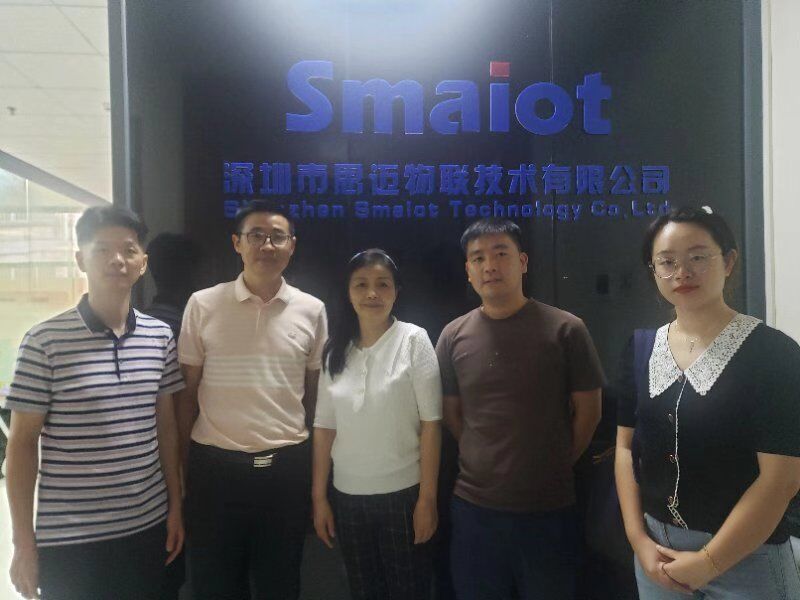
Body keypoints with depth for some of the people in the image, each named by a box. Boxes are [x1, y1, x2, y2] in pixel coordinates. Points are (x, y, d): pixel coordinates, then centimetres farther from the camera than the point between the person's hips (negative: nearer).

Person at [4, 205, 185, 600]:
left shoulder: (160, 337, 0)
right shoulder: (45, 341, -10)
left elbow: (166, 426, 6)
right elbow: (22, 444, -6)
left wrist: (175, 505, 8)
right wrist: (23, 541, -4)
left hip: (148, 527, 3)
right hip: (68, 538, -3)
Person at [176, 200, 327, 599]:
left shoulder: (311, 310, 0)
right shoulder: (203, 305, -3)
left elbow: (314, 393, 8)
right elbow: (187, 393, 3)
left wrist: (317, 469, 9)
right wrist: (182, 466, 3)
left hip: (288, 466, 1)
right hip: (215, 465, -1)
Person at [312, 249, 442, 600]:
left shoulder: (414, 339, -9)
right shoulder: (335, 349, 2)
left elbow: (431, 423, -10)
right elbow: (324, 427, 4)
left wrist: (427, 498, -12)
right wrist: (319, 496, 4)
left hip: (403, 493, -3)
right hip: (349, 496, 4)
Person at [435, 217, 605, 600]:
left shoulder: (566, 329, -8)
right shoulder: (454, 337, -1)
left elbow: (587, 411, -1)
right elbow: (451, 414, 8)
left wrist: (554, 467, 6)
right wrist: (485, 465, 6)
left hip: (549, 509, -2)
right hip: (474, 506, 2)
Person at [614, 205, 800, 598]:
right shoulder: (641, 349, 0)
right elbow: (626, 445, 3)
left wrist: (708, 562, -15)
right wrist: (638, 538, -4)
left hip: (746, 556, -4)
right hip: (656, 546, 4)